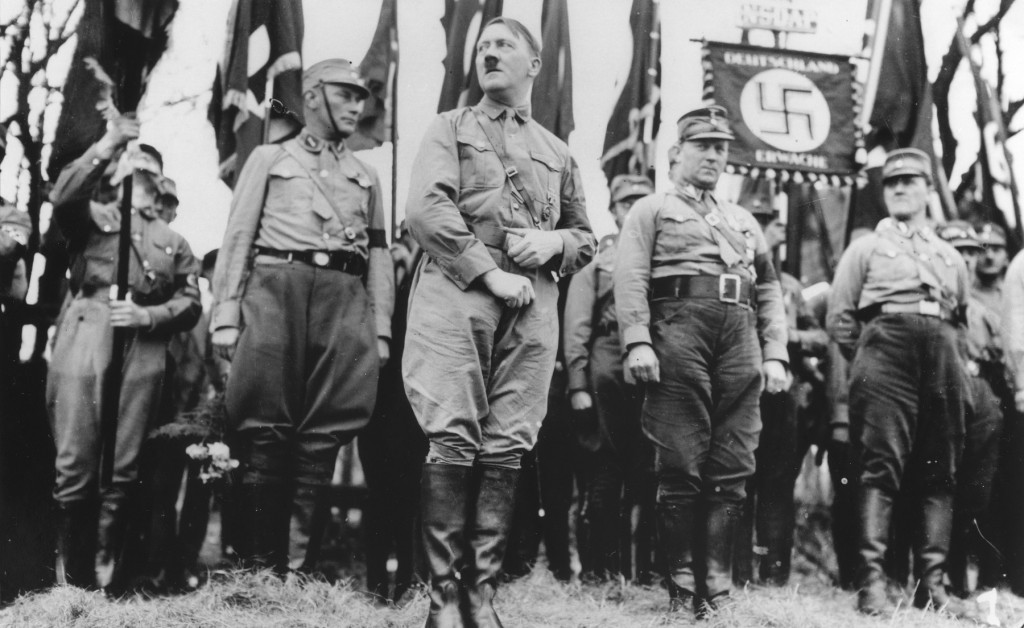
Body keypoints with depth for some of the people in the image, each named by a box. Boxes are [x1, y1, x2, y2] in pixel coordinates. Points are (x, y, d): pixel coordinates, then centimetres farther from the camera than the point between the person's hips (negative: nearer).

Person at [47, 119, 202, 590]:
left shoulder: (173, 242, 23)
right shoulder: (92, 216, 18)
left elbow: (190, 305, 11)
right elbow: (62, 197, -7)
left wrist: (146, 316, -7)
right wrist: (107, 146, -14)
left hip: (143, 351, 2)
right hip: (85, 340, -2)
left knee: (123, 470, 0)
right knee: (74, 466, -6)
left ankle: (106, 575, 8)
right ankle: (69, 577, 3)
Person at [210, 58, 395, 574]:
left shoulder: (366, 176, 26)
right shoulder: (270, 158, 17)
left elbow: (379, 255, 19)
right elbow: (238, 237, 8)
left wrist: (381, 329, 7)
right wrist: (226, 315, -3)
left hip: (346, 297, 3)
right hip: (276, 286, -2)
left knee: (324, 436, -4)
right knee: (265, 431, -7)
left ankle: (301, 567, -1)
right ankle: (259, 564, 0)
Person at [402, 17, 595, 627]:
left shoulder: (558, 152, 23)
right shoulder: (450, 128, 12)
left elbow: (586, 238, 25)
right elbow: (425, 209, -4)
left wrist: (552, 242, 0)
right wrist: (492, 273, -12)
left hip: (533, 304, 3)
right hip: (457, 292, -3)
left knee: (507, 447, -1)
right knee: (452, 440, -9)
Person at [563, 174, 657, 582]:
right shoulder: (595, 261, 13)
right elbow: (577, 327, 5)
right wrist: (578, 384, -5)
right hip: (610, 367, -2)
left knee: (650, 469, 1)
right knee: (608, 464, -1)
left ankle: (649, 564, 8)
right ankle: (604, 565, 5)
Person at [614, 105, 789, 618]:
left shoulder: (743, 220, 29)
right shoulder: (651, 210, 13)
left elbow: (769, 291, 23)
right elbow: (630, 279, -1)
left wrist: (775, 354, 10)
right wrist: (637, 342, -16)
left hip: (741, 336, 5)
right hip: (680, 329, -4)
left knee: (732, 471, 0)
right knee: (681, 468, -6)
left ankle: (717, 588, 5)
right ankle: (682, 589, 2)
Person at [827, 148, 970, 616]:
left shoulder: (951, 257, 25)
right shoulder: (866, 248, 15)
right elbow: (839, 318, 9)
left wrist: (952, 360, 15)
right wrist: (867, 361, 5)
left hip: (942, 356, 4)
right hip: (886, 348, -4)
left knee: (940, 473, 0)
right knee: (881, 467, -13)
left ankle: (932, 583, 4)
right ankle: (872, 581, -16)